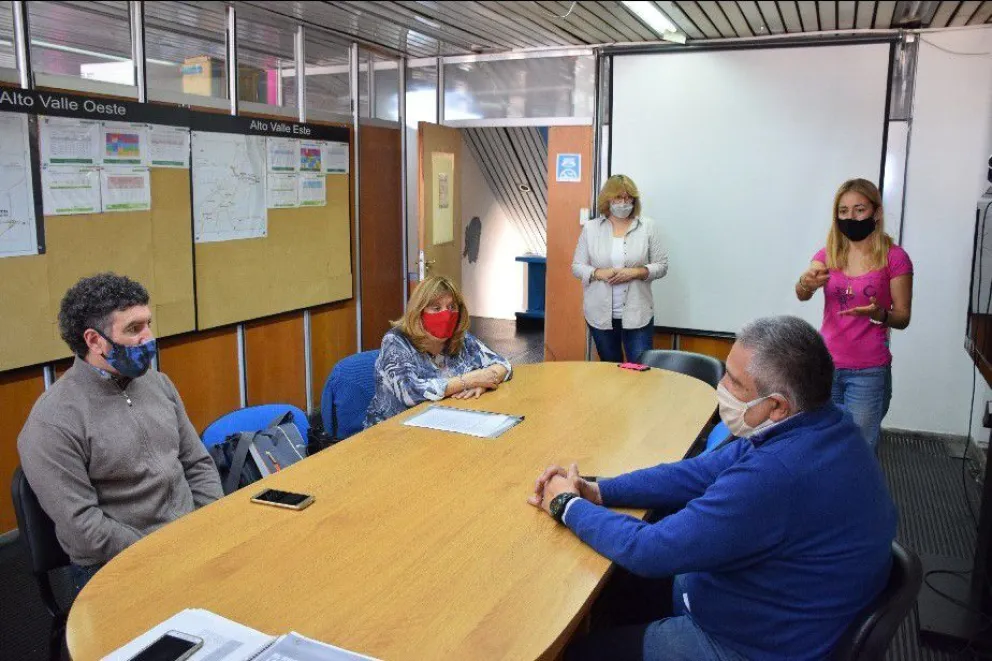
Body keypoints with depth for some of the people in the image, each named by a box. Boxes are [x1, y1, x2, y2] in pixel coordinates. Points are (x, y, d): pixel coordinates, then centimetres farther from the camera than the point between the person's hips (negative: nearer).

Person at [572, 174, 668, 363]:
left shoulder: (648, 226, 0)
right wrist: (599, 273, -16)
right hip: (600, 314, 1)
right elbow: (577, 267, 4)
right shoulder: (591, 228, 3)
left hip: (637, 314, -1)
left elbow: (661, 266, 1)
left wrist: (635, 272, -17)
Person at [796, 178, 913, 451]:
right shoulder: (827, 255, 3)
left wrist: (879, 314, -26)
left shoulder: (895, 258, -6)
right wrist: (806, 283, -37)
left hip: (868, 372, -3)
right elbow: (801, 296, -13)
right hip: (825, 365, 3)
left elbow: (903, 318, -4)